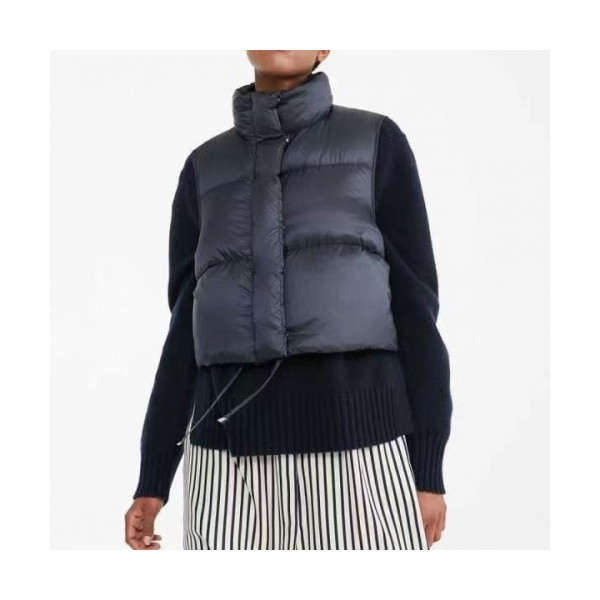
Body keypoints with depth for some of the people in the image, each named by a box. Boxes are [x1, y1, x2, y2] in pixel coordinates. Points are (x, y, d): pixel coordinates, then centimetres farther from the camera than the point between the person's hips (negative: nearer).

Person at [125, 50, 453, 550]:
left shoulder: (376, 140, 7)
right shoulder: (206, 166, 15)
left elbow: (415, 302, 3)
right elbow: (185, 323, 15)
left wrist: (428, 466, -3)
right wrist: (153, 476, 12)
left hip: (358, 437, -2)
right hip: (231, 443, 3)